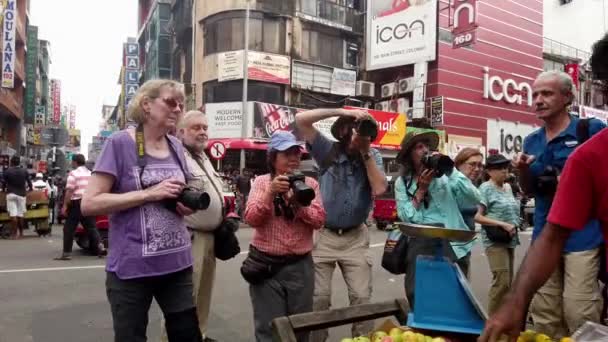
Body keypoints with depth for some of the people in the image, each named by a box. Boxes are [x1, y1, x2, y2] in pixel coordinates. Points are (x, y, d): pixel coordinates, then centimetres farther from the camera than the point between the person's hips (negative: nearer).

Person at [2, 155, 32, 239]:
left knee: (13, 214, -3)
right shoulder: (24, 171, 2)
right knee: (20, 215, 7)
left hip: (11, 194, -1)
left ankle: (14, 233, -6)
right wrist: (30, 188, 23)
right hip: (21, 194, 1)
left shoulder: (7, 171, -2)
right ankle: (20, 233, 13)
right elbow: (29, 182, 5)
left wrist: (4, 190, 18)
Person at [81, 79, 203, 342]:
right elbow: (89, 203, -15)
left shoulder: (176, 147, 7)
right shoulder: (120, 143, -10)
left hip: (177, 264, 5)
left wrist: (188, 203, -3)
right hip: (131, 268, -5)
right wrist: (150, 193, -21)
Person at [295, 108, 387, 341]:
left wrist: (366, 153, -15)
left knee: (362, 297, 5)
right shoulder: (327, 150, -6)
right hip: (324, 235, -1)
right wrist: (342, 112, -21)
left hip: (356, 237, 2)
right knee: (318, 297, 6)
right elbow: (301, 120, -16)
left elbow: (379, 189, -14)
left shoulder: (373, 156, 0)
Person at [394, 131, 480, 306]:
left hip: (452, 242, 0)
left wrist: (451, 172, -10)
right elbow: (407, 218, -4)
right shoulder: (402, 182, 7)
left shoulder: (445, 174, 5)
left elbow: (474, 198, -7)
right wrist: (421, 189, -8)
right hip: (419, 242, 1)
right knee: (416, 297, -1)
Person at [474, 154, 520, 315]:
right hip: (495, 240, -8)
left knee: (508, 281, 11)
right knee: (502, 281, -14)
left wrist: (514, 225, 7)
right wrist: (503, 224, -19)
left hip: (509, 240, 8)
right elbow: (477, 217, -15)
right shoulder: (486, 188, -9)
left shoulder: (508, 187, 13)